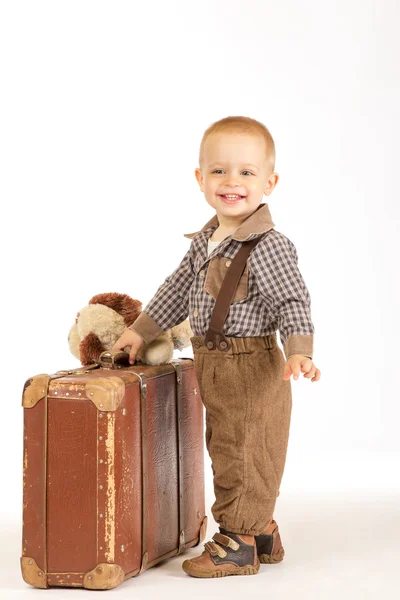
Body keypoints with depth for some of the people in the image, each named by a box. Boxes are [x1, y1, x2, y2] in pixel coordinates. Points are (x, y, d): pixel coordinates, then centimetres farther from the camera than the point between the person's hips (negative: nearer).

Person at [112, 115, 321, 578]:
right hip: (214, 367, 9)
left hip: (253, 370, -9)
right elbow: (179, 288, 20)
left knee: (243, 452, -1)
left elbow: (293, 302, -19)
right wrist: (142, 329, 24)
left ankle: (239, 542, 12)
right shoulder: (205, 241, 9)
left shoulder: (268, 246, -16)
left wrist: (299, 352, -31)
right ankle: (261, 532, 30)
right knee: (226, 448, 16)